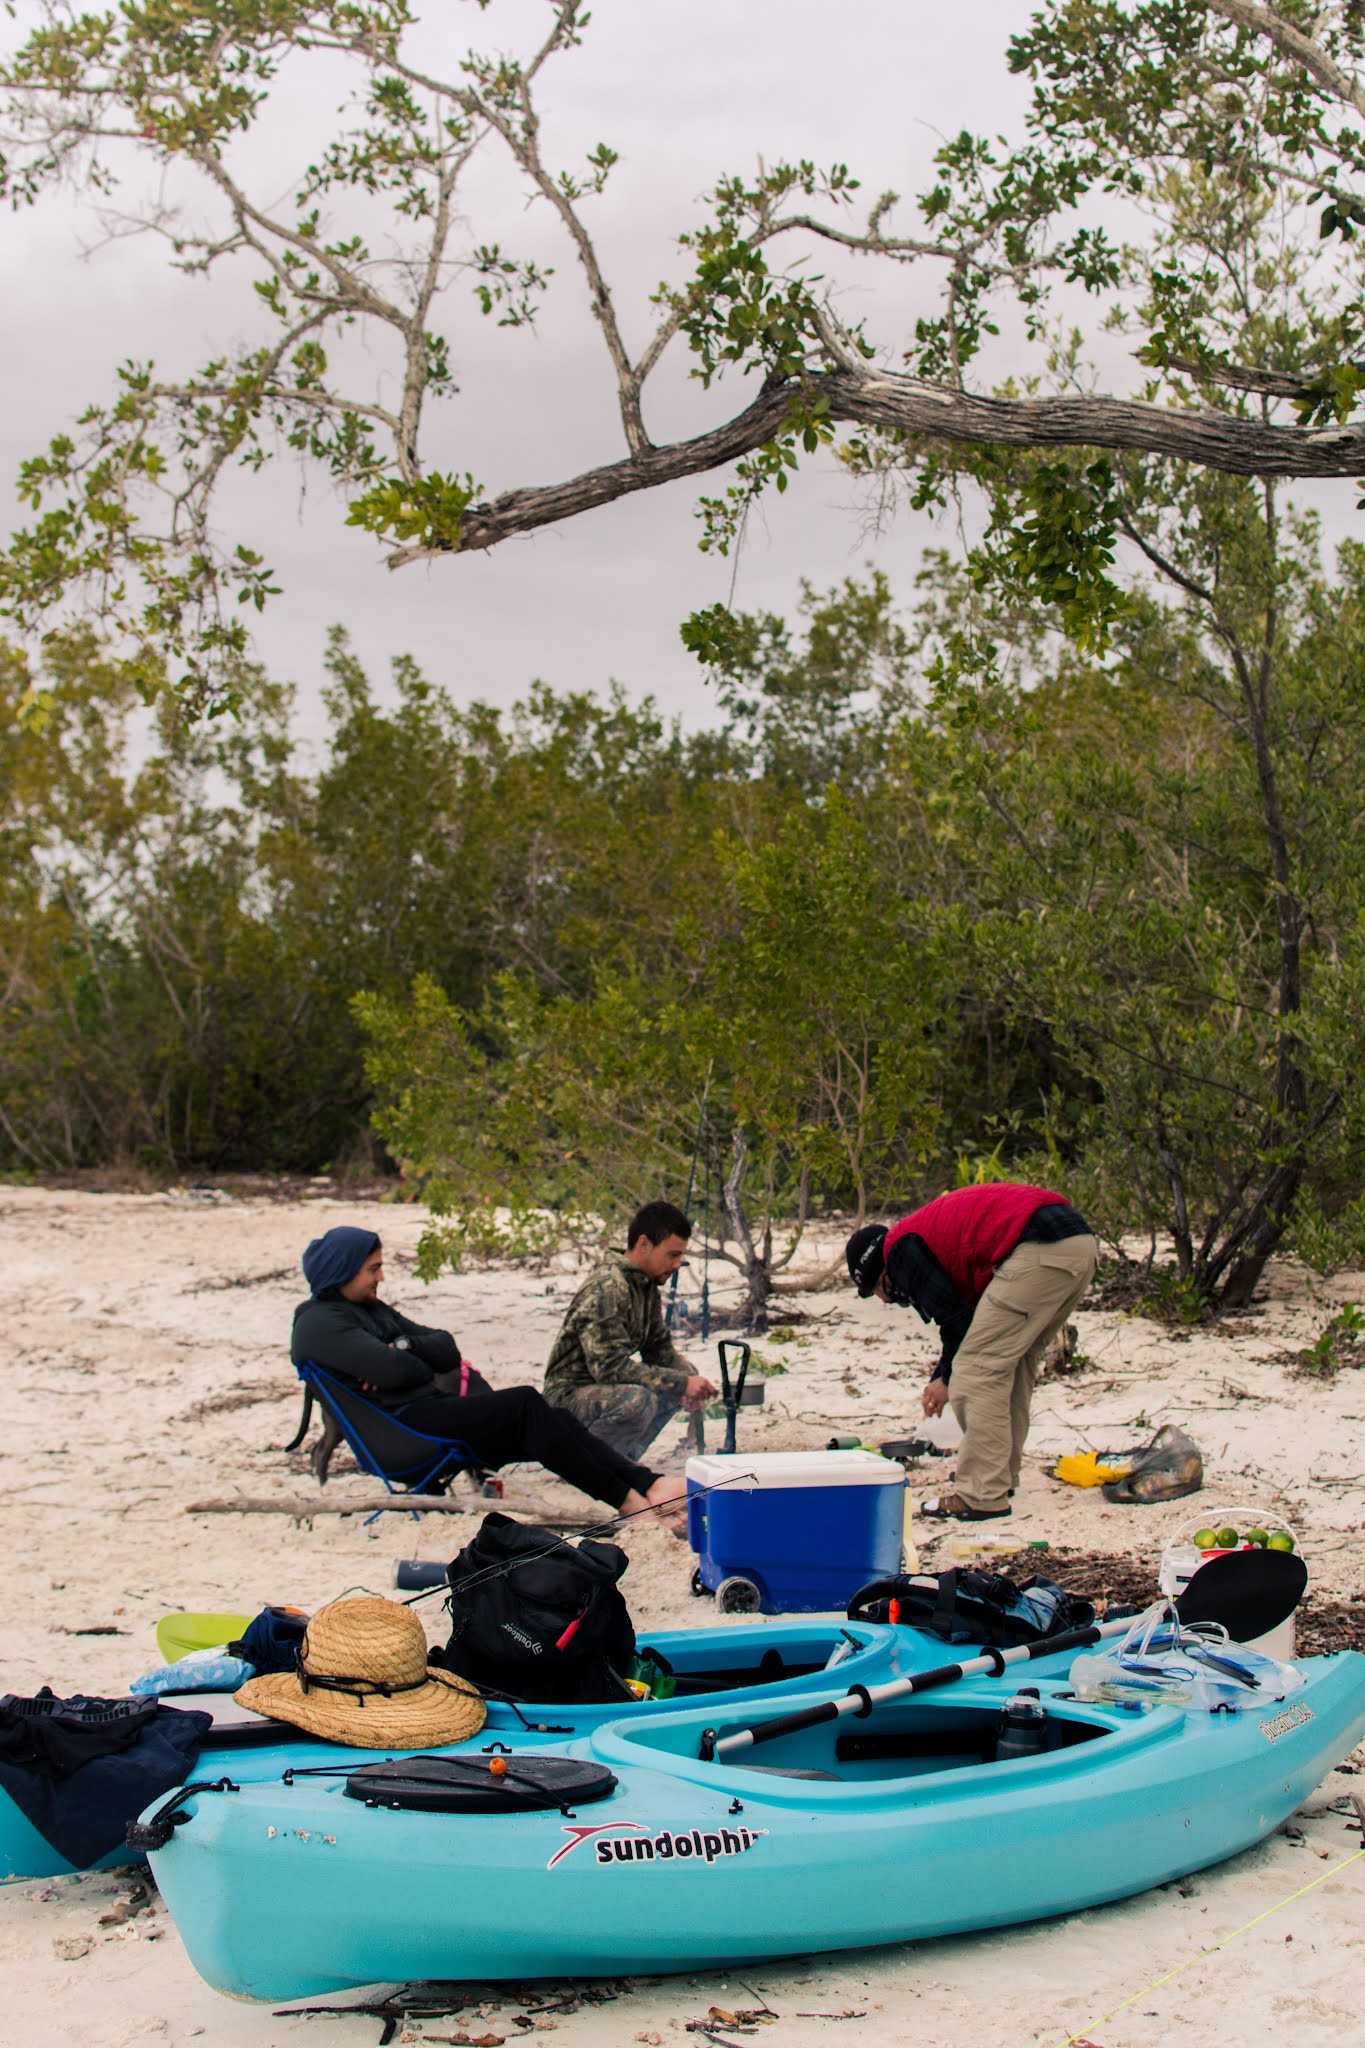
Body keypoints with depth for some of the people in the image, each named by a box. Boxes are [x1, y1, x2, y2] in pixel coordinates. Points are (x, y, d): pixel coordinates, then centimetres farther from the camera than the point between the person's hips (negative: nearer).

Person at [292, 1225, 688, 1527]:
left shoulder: (371, 1309, 24)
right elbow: (394, 1371, -21)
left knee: (557, 1421, -9)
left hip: (433, 1405, 10)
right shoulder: (318, 1323, -7)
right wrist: (426, 1367, 1)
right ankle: (624, 1499, -22)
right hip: (403, 1425, -10)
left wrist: (404, 1348, -7)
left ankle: (649, 1485, -19)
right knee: (525, 1403, -23)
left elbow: (446, 1349, 14)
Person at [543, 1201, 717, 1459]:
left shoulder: (647, 1285, 7)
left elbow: (660, 1347, 15)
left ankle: (623, 1457, 10)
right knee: (637, 1399, -34)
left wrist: (690, 1378, -7)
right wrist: (682, 1383, -28)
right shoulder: (606, 1289, -24)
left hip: (604, 1385, 10)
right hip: (569, 1395, -10)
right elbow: (610, 1366, -30)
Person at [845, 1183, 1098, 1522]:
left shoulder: (900, 1250, 4)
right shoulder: (931, 1227, 32)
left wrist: (946, 1377, 14)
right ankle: (1002, 1474, 32)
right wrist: (945, 1377, 34)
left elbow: (954, 1316, -1)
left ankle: (983, 1495, -5)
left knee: (977, 1369, -4)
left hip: (1038, 1251, -10)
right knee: (1016, 1360, 23)